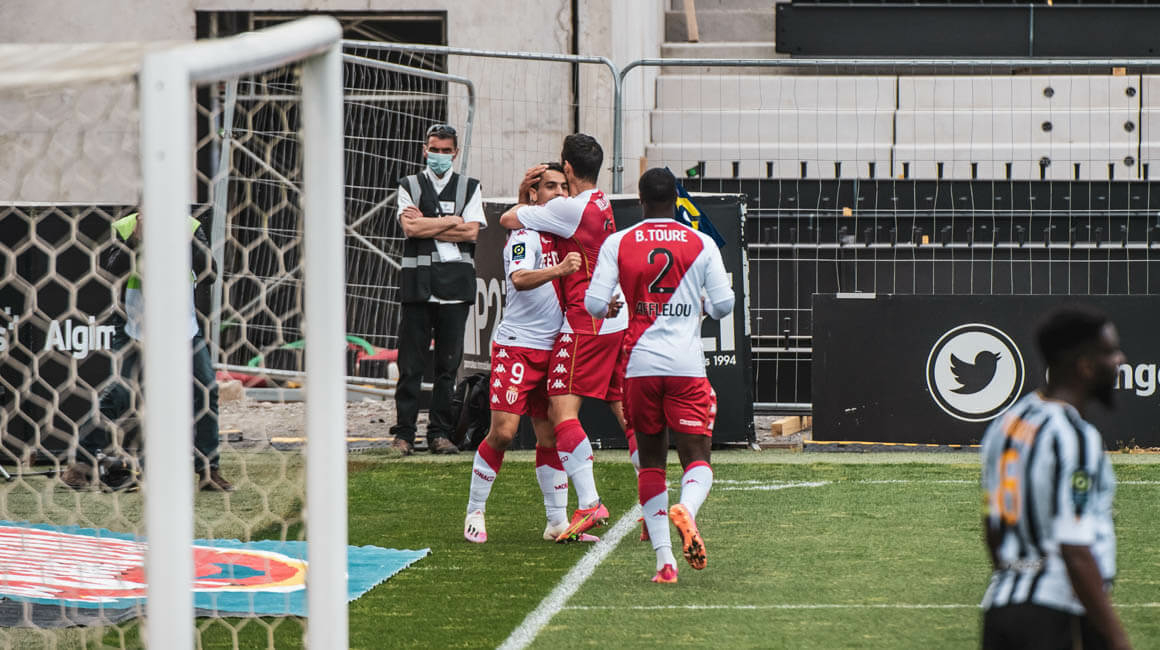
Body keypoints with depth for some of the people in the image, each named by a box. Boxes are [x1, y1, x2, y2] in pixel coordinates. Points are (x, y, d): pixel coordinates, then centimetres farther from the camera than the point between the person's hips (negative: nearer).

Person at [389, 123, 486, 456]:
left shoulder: (470, 188, 13)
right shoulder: (409, 186, 12)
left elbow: (472, 232, -1)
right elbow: (410, 228, -5)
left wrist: (426, 225, -4)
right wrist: (453, 221, -3)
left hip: (455, 282, 1)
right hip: (418, 283, -1)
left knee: (448, 363, 1)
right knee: (411, 364, -3)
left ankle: (440, 433, 7)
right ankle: (404, 432, 0)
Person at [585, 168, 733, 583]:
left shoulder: (617, 244, 2)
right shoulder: (701, 244, 2)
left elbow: (594, 304, -3)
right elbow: (723, 304, 2)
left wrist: (610, 308, 20)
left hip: (638, 363, 1)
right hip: (687, 365, -1)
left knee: (651, 463, 11)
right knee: (697, 459, 1)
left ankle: (664, 560, 3)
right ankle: (686, 509, -34)